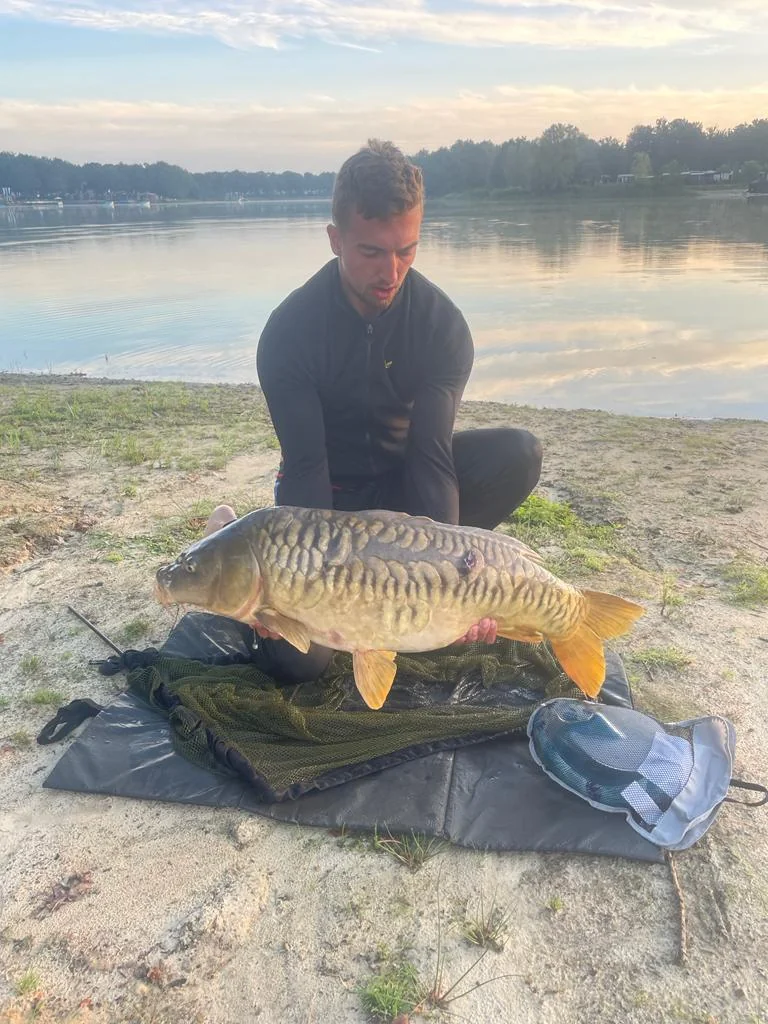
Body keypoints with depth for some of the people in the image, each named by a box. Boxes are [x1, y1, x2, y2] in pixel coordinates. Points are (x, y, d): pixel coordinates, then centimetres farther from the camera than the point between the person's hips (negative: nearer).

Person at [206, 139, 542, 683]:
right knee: (297, 657, -21)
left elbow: (431, 455, -23)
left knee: (519, 453, -25)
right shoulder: (290, 329, -19)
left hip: (402, 481, 3)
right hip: (329, 494, -2)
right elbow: (305, 466, -24)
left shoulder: (443, 323, -15)